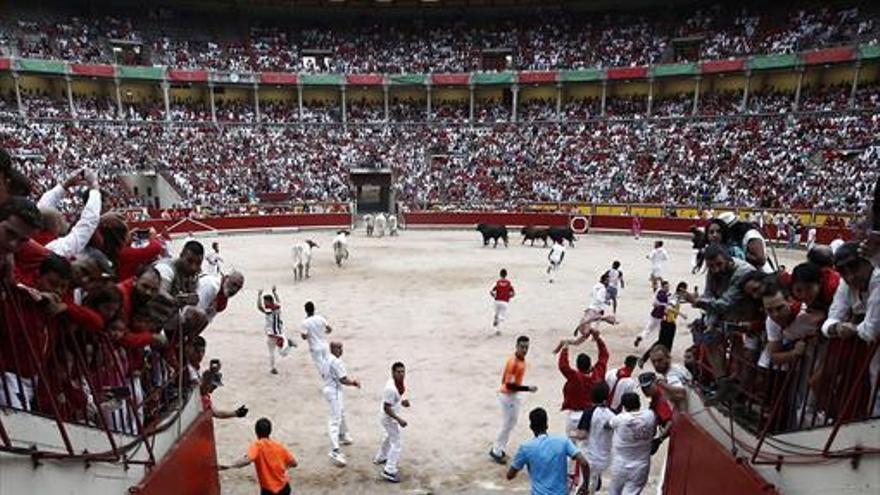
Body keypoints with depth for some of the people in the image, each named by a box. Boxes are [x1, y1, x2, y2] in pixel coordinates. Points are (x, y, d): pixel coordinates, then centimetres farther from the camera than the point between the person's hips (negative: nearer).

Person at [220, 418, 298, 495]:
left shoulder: (257, 446, -12)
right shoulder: (279, 446, 0)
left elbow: (247, 460, -31)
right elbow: (294, 464, 4)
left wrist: (227, 467, -33)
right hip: (284, 488, 5)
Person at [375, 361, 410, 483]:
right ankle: (389, 471, 7)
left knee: (389, 437, 31)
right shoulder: (390, 388, -33)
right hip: (389, 418, -10)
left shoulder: (399, 383, -4)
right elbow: (386, 408, -29)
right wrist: (399, 419, -29)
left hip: (390, 417, 10)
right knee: (396, 443, -2)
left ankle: (380, 458, 52)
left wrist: (402, 402, -4)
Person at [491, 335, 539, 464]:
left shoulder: (521, 359, 2)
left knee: (511, 423, 19)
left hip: (513, 395, 10)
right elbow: (509, 385, -28)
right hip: (508, 396, -10)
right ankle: (496, 451, 17)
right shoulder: (514, 362, -28)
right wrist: (528, 389, -27)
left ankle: (499, 448, 32)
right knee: (507, 424, 2)